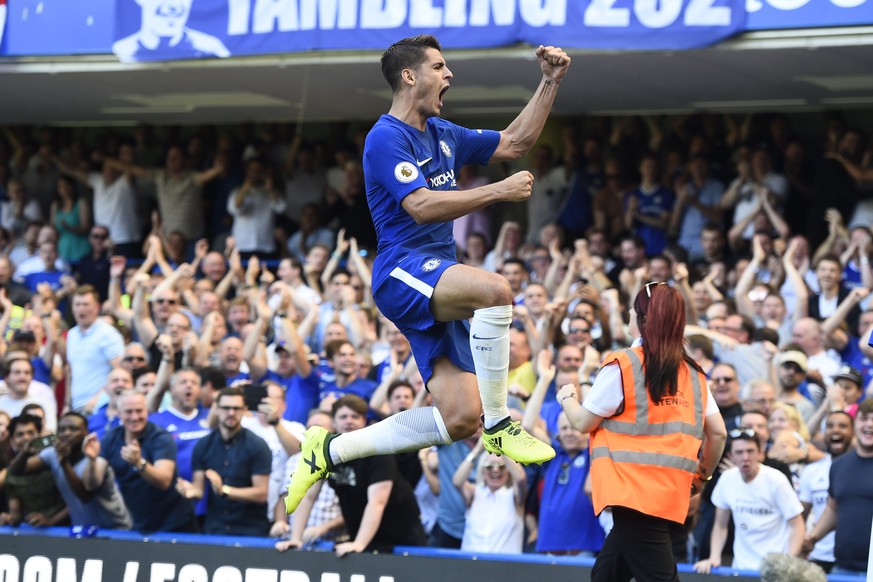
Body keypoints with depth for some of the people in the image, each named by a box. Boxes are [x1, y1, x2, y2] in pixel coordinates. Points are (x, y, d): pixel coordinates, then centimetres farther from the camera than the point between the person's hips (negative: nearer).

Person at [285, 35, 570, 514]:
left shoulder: (442, 135, 19)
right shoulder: (386, 137, -8)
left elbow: (514, 142, 27)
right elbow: (421, 206, -19)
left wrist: (551, 82, 19)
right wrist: (498, 191, -19)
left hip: (438, 286, 9)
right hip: (403, 271, -9)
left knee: (459, 419, -2)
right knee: (494, 290, -37)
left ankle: (330, 451, 11)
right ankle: (499, 425, -27)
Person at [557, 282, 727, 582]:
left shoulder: (622, 365, -7)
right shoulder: (693, 372, 10)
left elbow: (583, 422, -1)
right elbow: (718, 432, 9)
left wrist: (567, 397, 20)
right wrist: (702, 475, 24)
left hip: (633, 490, -7)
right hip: (673, 496, 7)